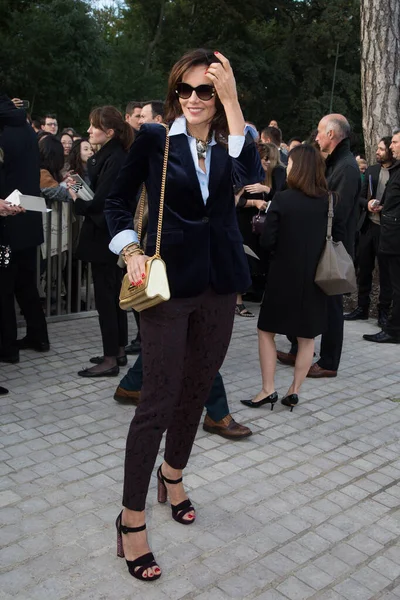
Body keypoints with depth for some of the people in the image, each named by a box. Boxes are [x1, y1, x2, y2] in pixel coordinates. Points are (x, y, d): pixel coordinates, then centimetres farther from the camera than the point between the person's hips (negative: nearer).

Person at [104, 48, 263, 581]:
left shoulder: (228, 142, 5)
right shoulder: (154, 138, -1)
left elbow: (252, 176, -18)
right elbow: (118, 202, 5)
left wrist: (231, 99, -18)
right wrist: (131, 252, -10)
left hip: (219, 284, 4)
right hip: (168, 282, -4)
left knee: (197, 390, 15)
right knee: (158, 401, -4)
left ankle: (173, 475, 39)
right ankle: (131, 518, 10)